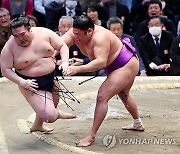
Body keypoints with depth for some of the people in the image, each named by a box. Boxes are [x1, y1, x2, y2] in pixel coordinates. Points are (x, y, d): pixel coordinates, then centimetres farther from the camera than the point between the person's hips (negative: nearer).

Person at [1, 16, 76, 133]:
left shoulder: (44, 33, -11)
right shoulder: (10, 47, -19)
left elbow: (62, 46, -2)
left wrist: (65, 62, -18)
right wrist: (21, 82, -25)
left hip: (51, 79, 5)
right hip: (32, 85, -5)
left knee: (53, 104, 27)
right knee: (50, 116, -18)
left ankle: (37, 125, 55)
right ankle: (57, 113, 19)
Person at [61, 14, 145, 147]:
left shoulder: (100, 37, -36)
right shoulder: (76, 33, -13)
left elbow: (101, 62, -46)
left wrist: (78, 69, -53)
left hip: (127, 65, -11)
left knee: (102, 96, -18)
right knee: (124, 95, 31)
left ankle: (92, 136, -12)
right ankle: (138, 125, 53)